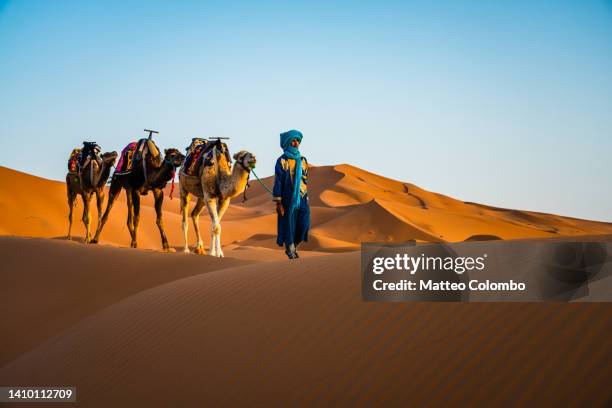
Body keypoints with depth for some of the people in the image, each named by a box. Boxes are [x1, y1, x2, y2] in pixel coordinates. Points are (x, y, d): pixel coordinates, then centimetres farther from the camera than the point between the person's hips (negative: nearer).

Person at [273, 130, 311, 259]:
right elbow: (278, 182, -7)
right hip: (288, 199, -4)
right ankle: (291, 253, 12)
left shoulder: (302, 160, 10)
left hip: (301, 198, 4)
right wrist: (278, 202, -11)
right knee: (288, 226, 0)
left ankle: (293, 247, 20)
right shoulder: (282, 161, -5)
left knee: (304, 225, -2)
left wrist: (306, 198, 14)